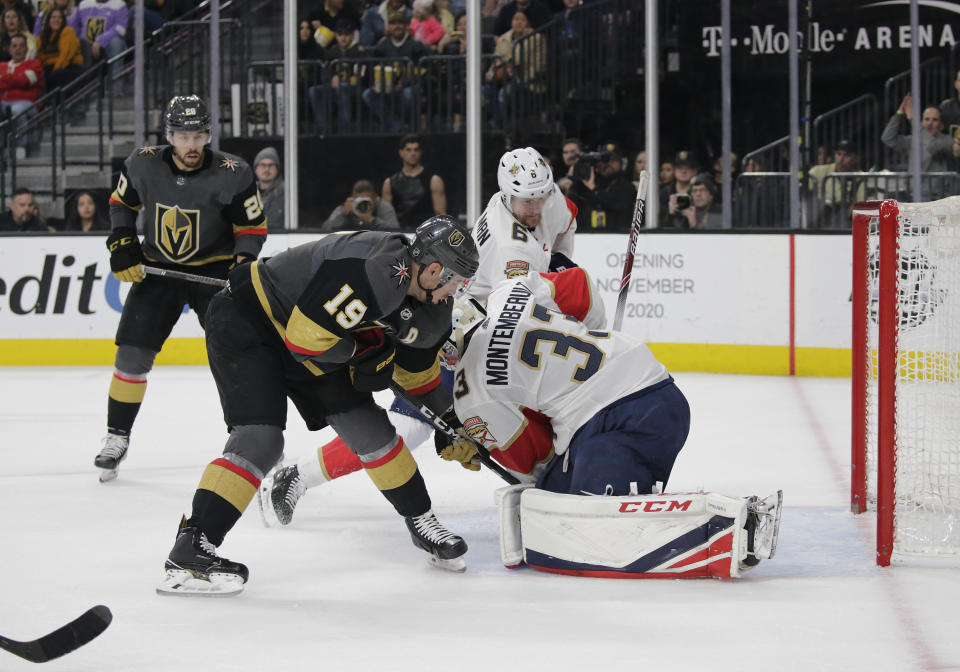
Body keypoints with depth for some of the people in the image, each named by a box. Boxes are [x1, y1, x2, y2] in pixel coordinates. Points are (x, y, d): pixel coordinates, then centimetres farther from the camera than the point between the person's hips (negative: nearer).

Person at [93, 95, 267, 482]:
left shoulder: (232, 174, -16)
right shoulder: (143, 165, -10)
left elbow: (253, 227, -5)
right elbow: (121, 203, 9)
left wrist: (243, 262, -20)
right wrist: (122, 244, -3)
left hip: (215, 269, -2)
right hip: (157, 269, 2)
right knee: (132, 355, -2)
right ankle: (117, 437, 13)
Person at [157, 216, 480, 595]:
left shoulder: (426, 300, -3)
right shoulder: (371, 274, -34)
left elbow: (417, 365, 15)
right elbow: (306, 337, -32)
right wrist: (364, 351, -17)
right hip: (244, 323, -9)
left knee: (368, 429, 7)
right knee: (261, 440, -22)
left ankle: (421, 522, 24)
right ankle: (190, 550, -25)